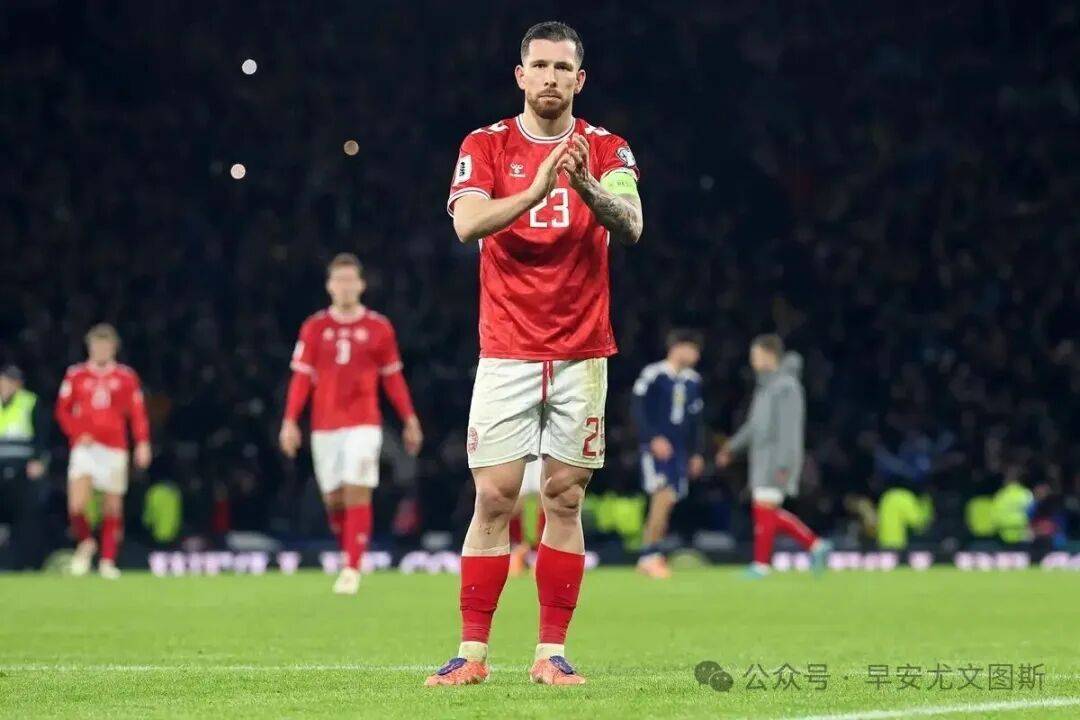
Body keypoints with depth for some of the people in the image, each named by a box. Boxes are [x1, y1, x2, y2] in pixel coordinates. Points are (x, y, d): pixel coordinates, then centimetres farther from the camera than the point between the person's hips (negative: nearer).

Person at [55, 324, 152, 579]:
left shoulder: (126, 377, 6)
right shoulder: (76, 375, 7)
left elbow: (138, 414, 3)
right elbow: (62, 410, 7)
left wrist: (143, 444, -8)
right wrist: (78, 434, -8)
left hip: (114, 449, 1)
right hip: (85, 447, -1)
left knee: (113, 508, 3)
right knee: (77, 505, -17)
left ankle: (108, 561, 12)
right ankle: (85, 543, 10)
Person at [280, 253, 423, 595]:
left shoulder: (378, 328, 3)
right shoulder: (314, 328, 5)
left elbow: (393, 378, 9)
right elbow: (301, 377, 4)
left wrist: (410, 420, 8)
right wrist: (290, 422, -3)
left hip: (364, 423, -2)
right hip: (325, 425, 2)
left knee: (357, 493, -12)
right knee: (333, 499, 5)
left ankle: (352, 569, -11)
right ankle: (350, 554, 26)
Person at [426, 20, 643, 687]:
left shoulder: (606, 149, 5)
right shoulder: (487, 146, 3)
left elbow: (630, 228, -11)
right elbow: (467, 224, -14)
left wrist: (586, 186, -30)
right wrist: (536, 189, -28)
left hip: (582, 353, 1)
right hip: (506, 353, -1)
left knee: (565, 500, 2)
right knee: (494, 498, -5)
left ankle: (552, 653, 6)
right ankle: (473, 652, -2)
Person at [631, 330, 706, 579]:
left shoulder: (693, 381, 13)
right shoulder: (653, 375, -7)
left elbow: (695, 420, 20)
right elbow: (639, 409, -9)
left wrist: (696, 453, 18)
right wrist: (654, 438, -17)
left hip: (679, 451, 7)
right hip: (656, 447, -7)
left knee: (667, 502, 4)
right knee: (663, 496, -18)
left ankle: (649, 557, 12)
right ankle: (650, 555, -13)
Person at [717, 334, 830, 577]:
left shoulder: (786, 386, -14)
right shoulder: (766, 385, 16)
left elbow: (790, 428, -19)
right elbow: (755, 423, 24)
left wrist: (783, 465, -23)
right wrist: (732, 446, 21)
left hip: (777, 459, -9)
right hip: (762, 457, 9)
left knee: (765, 508, -7)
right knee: (768, 513, 9)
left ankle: (761, 564, -2)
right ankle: (815, 545, 13)